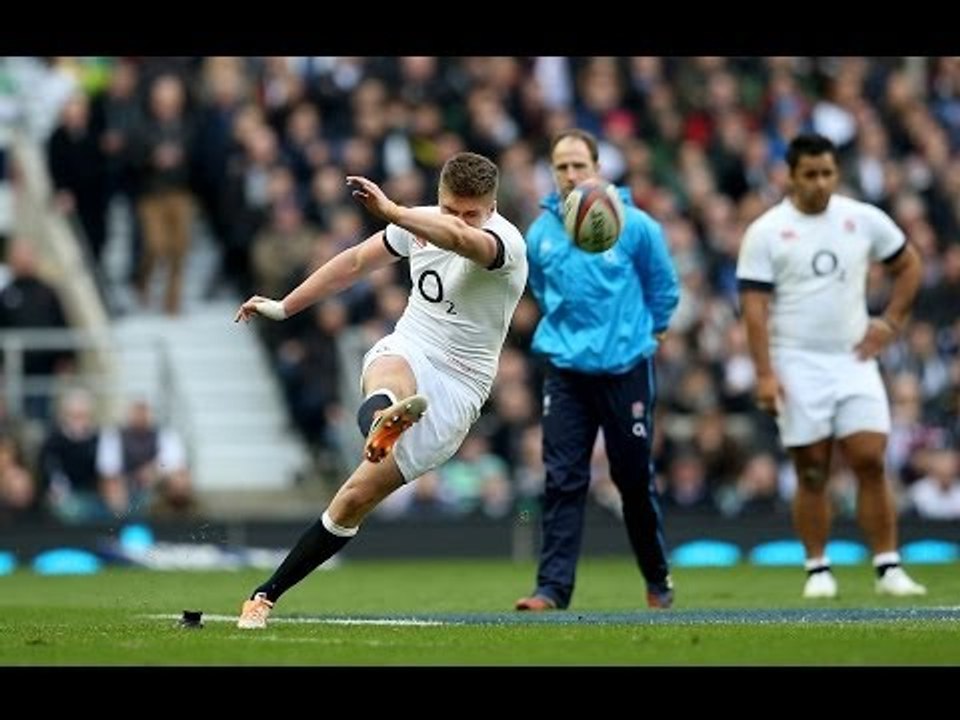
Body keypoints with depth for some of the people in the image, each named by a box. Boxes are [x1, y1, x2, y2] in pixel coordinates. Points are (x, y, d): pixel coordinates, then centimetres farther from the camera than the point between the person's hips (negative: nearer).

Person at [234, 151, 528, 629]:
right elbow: (356, 262, 19)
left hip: (455, 389, -3)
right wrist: (283, 307, 23)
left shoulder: (505, 243, -16)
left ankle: (266, 595, 2)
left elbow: (461, 240, -40)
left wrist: (391, 212, -55)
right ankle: (382, 418, -76)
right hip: (404, 354, 3)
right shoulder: (421, 224, 3)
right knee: (392, 378, -38)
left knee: (358, 496, -8)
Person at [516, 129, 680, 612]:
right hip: (566, 370, 2)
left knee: (635, 479, 8)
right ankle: (553, 588, -10)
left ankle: (657, 580, 25)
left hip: (626, 369, -2)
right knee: (563, 480, -7)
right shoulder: (539, 234, 2)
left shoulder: (635, 226, -6)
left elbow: (663, 288, 8)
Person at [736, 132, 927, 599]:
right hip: (798, 366, -2)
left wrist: (890, 322, 6)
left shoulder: (864, 220, 4)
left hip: (854, 360, 2)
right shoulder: (766, 232, -4)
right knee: (812, 473, 0)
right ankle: (818, 571, 10)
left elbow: (908, 266, 18)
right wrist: (765, 374, -14)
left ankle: (888, 569, -1)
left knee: (870, 463, -6)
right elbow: (754, 306, -6)